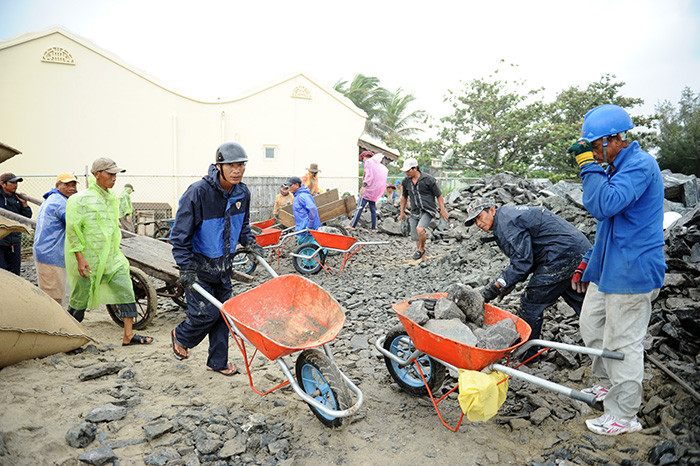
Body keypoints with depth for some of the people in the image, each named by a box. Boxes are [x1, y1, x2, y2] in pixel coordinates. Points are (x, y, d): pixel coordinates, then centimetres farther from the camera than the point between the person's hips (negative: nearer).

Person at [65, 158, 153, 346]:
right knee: (80, 299, 7)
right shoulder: (81, 199, -13)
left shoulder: (112, 198, 10)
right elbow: (72, 229, -14)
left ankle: (128, 335, 4)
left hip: (111, 258, 7)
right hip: (87, 259, -6)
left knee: (125, 290, -1)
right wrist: (80, 258, -18)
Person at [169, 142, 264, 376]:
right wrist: (185, 268, -21)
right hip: (199, 265, -6)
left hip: (223, 264, 6)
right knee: (206, 312, -5)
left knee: (223, 312, 10)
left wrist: (250, 243, 0)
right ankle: (181, 336, 29)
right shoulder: (198, 192, -23)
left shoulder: (242, 193, -3)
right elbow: (180, 234, -18)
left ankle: (218, 361, 25)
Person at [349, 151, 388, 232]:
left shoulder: (368, 162, -4)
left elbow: (369, 175, -18)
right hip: (376, 192, 7)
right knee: (373, 209, 12)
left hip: (369, 189, -7)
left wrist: (363, 186, -27)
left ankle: (352, 225, -10)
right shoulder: (380, 165, 18)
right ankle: (373, 228, 11)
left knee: (360, 208, -8)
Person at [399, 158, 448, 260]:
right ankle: (423, 259, 22)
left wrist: (443, 210, -5)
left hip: (428, 211, -5)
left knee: (420, 229, -29)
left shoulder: (428, 179, -11)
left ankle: (421, 249, -1)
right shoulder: (406, 181, 3)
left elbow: (439, 195, -3)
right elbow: (404, 197, 18)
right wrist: (402, 212, 22)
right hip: (415, 213, 5)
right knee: (416, 238, 4)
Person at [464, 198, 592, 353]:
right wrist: (509, 281, 10)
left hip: (562, 253, -11)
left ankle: (524, 355, 9)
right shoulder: (510, 214, 19)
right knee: (578, 299, 22)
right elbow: (526, 256, 20)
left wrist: (495, 287, -18)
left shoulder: (505, 221, -13)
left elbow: (523, 262, -20)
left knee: (531, 302, -3)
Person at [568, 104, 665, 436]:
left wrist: (588, 164, -22)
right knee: (590, 326, 20)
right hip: (607, 271, 10)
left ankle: (623, 417, 16)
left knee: (621, 343, 0)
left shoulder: (640, 165, -17)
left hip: (631, 274, -10)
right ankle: (607, 385, 40)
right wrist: (588, 263, 22)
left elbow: (602, 205, -32)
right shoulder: (616, 169, 15)